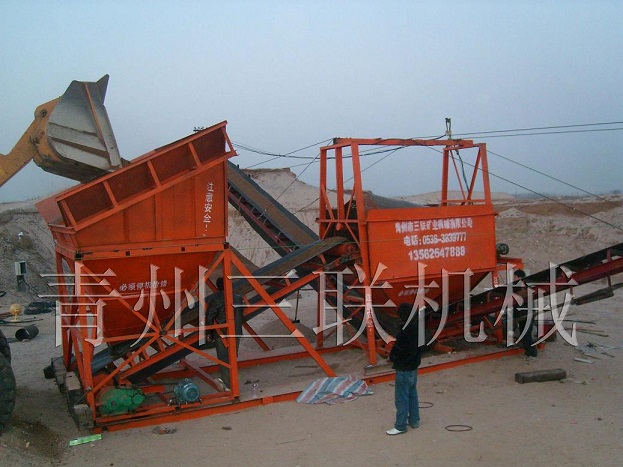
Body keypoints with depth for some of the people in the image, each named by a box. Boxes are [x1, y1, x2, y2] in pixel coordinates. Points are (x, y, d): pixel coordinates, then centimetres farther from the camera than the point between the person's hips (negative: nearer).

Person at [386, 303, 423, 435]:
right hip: (414, 366, 9)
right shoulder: (418, 327, 0)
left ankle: (400, 426, 10)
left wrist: (392, 357, -2)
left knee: (402, 397, 2)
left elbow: (398, 350, -23)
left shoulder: (405, 332, -28)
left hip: (403, 369, -9)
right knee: (412, 394, 21)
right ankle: (414, 420, 33)